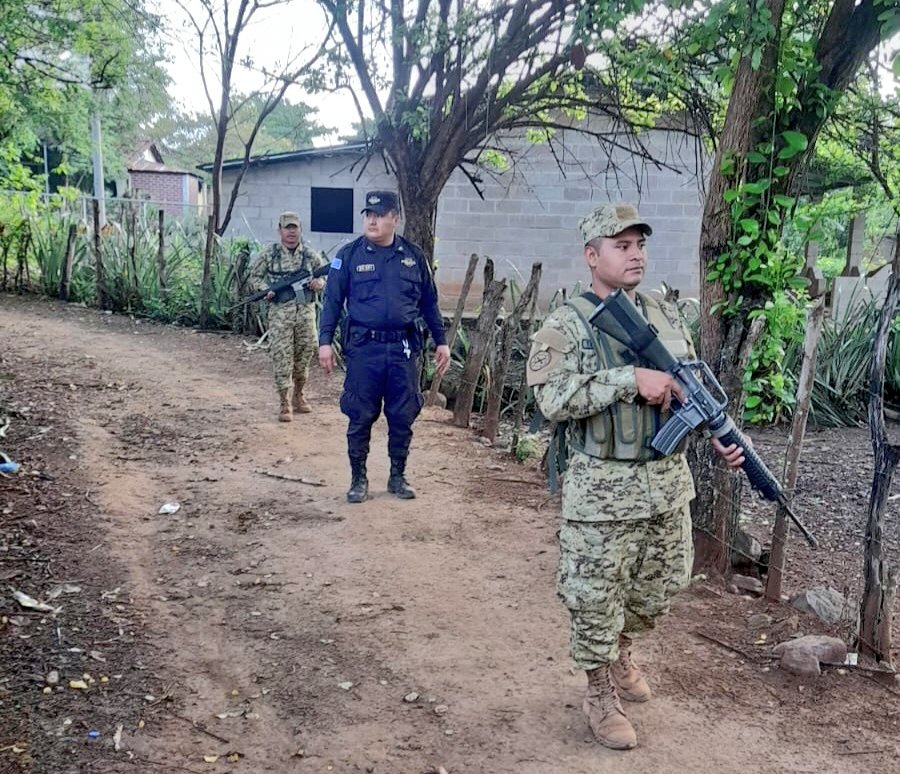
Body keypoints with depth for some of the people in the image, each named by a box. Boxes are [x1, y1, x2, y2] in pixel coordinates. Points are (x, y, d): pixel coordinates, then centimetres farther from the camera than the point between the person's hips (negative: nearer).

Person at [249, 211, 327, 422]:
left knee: (305, 353, 10)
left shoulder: (311, 255, 7)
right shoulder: (268, 255, 2)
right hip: (280, 312, -2)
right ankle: (284, 403, 2)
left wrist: (320, 282, -8)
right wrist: (265, 290, -9)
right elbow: (255, 276, 10)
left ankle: (299, 395, 28)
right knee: (282, 356, -4)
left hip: (306, 311, 2)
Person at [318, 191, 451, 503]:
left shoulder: (414, 256, 6)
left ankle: (398, 477, 23)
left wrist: (441, 342, 12)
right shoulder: (350, 255, 0)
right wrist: (325, 341, -6)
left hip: (404, 348, 2)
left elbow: (429, 302, 13)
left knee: (403, 418, 9)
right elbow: (332, 300, 1)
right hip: (364, 348, -2)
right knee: (360, 418, 4)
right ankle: (358, 479, 17)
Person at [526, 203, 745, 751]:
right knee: (596, 597, 5)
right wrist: (632, 379, -26)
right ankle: (601, 694, 25)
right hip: (603, 487, -6)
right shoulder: (567, 326, -11)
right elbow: (553, 399, -22)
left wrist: (722, 433, -2)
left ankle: (622, 651, 46)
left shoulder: (668, 317, 8)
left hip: (668, 479, 6)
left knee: (660, 588, 20)